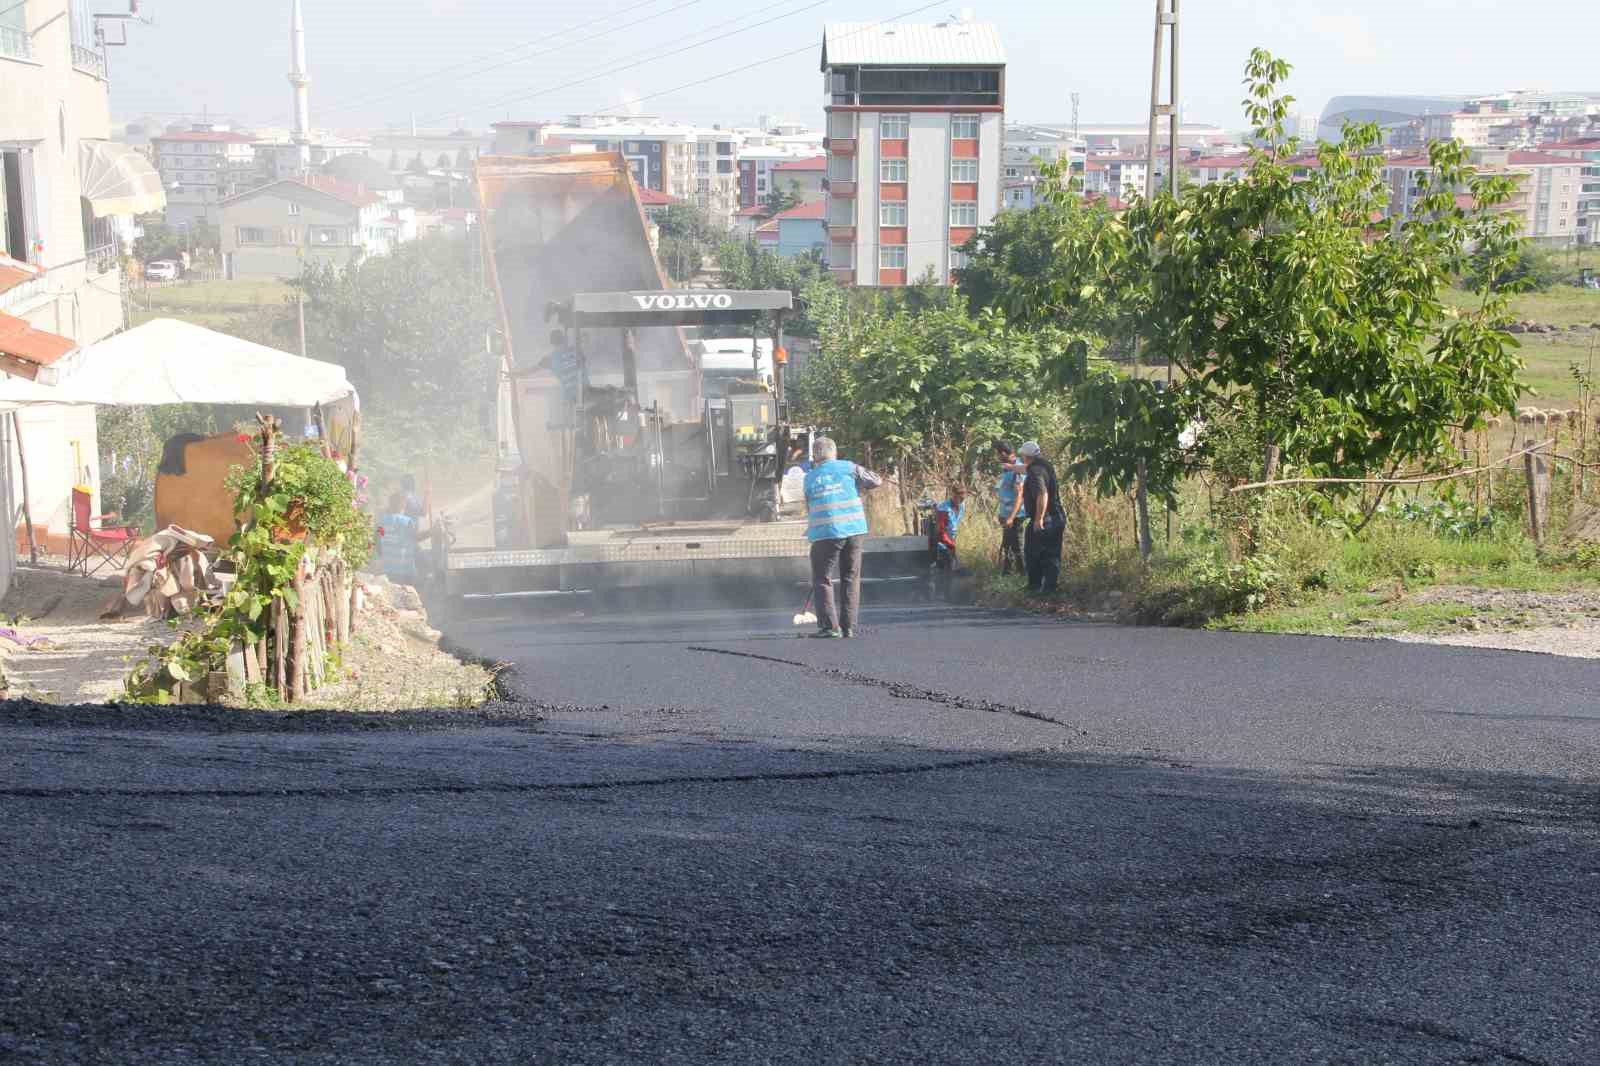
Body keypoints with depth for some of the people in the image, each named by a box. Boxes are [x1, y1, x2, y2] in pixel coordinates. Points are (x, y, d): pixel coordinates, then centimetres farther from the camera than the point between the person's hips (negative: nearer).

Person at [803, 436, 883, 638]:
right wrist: (860, 488, 21)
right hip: (854, 530, 1)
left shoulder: (810, 478, 10)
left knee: (822, 580, 7)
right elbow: (876, 481, 3)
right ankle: (848, 627, 9)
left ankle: (830, 626, -3)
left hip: (825, 533, -1)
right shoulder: (849, 468, 5)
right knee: (850, 579, 11)